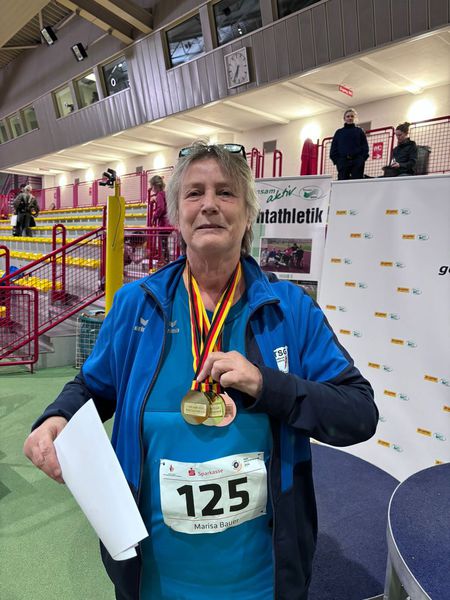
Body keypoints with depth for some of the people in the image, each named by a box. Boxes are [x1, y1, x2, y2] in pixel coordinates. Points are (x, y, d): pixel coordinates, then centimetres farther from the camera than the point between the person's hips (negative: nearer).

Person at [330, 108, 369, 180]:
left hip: (357, 163, -1)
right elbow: (333, 148, 10)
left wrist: (362, 159, -7)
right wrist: (336, 160, -4)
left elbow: (365, 147, 7)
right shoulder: (339, 132, 15)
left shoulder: (359, 131, 13)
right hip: (343, 162, 1)